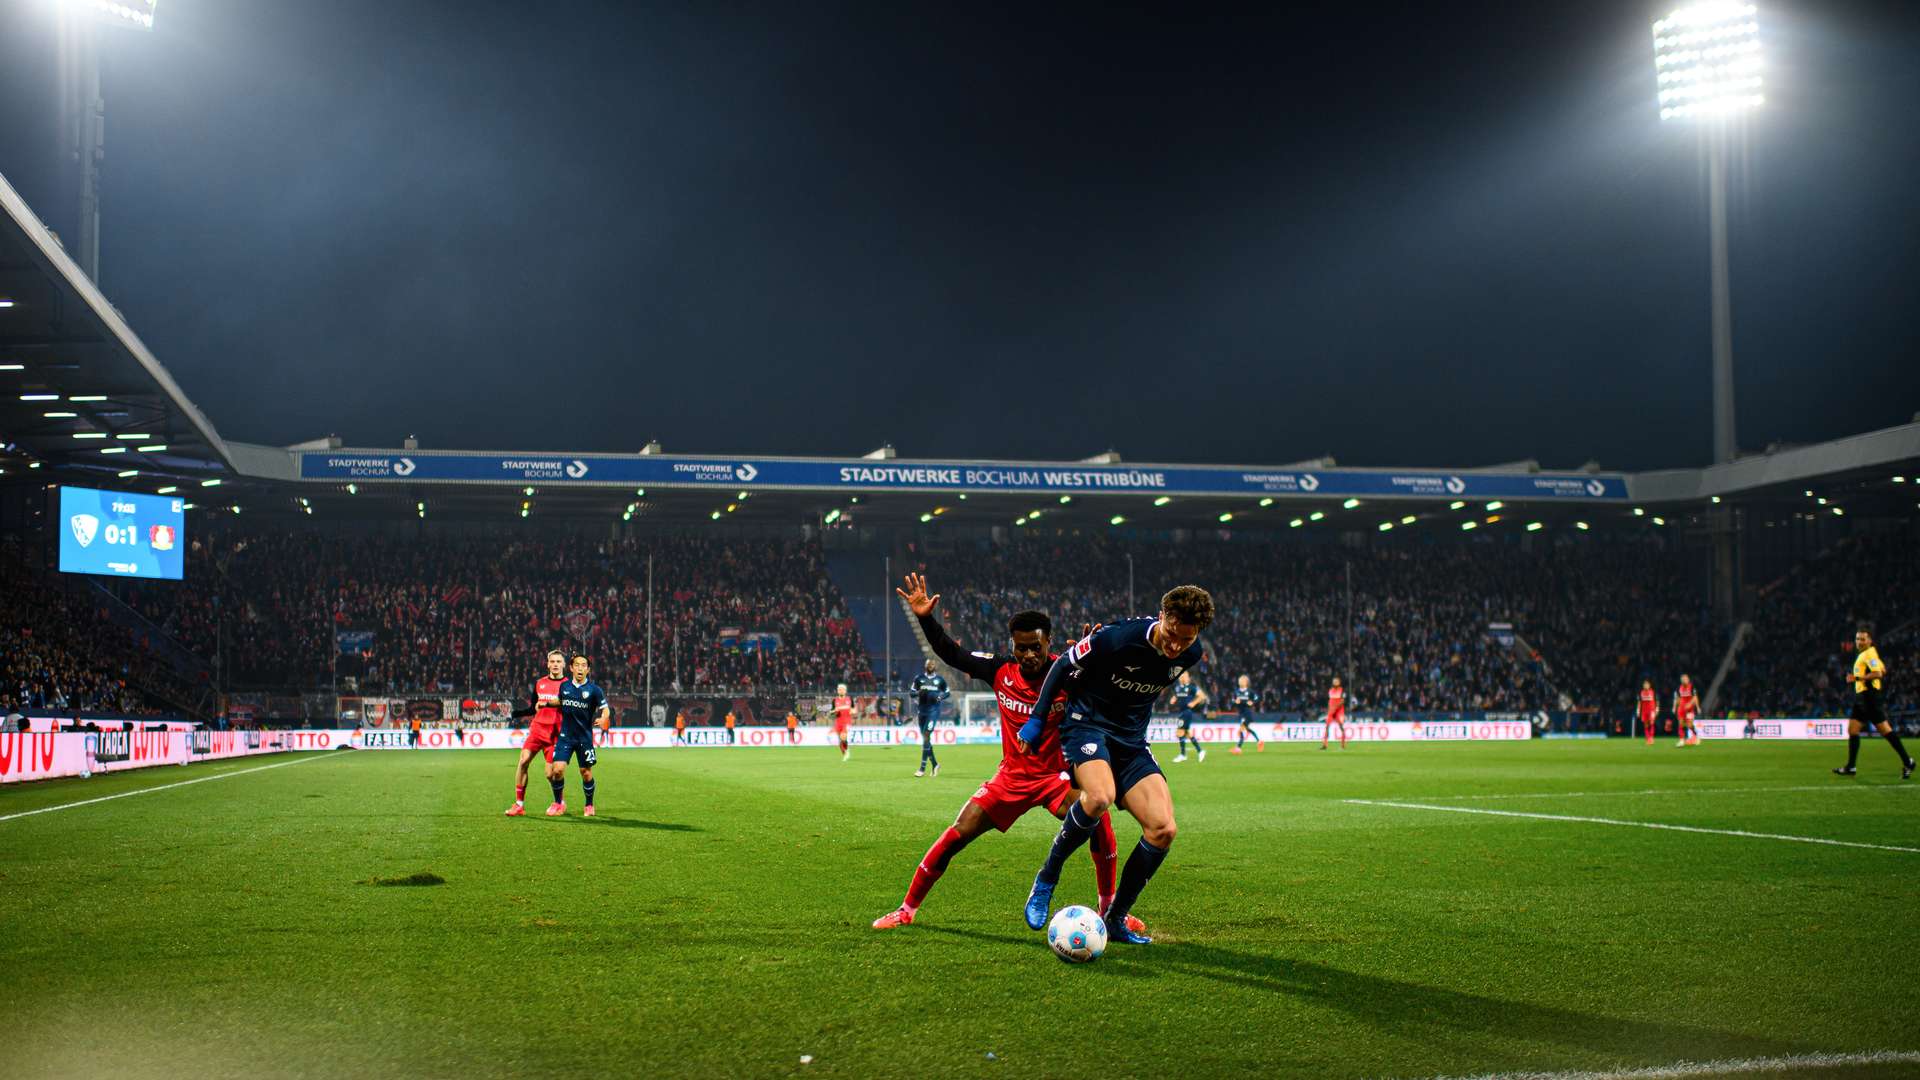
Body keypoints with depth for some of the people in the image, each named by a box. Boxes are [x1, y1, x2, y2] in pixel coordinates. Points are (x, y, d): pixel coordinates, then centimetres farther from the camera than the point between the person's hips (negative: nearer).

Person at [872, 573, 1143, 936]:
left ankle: (1109, 907, -7)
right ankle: (907, 909, 12)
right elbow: (951, 654, 5)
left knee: (1098, 820, -29)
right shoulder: (1000, 670, -6)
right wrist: (925, 618, -7)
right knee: (956, 835, -5)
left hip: (1057, 776, -3)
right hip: (1013, 776, 3)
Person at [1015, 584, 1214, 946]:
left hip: (1131, 740, 6)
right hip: (1088, 724, -6)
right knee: (1099, 797, -35)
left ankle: (1116, 919, 5)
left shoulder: (1191, 654, -6)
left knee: (1164, 829, -10)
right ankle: (1045, 882, -13)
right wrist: (1037, 718, -3)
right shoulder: (1118, 638, -22)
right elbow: (1064, 665, -7)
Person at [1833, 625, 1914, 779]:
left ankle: (1907, 762, -2)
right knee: (1852, 729, 6)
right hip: (1861, 697, 10)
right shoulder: (1862, 654, 18)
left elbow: (1878, 673, -24)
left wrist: (1858, 678, -25)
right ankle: (1850, 767, 7)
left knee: (1884, 729, -8)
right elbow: (1883, 670, 28)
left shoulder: (1869, 653, -11)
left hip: (1870, 697, -10)